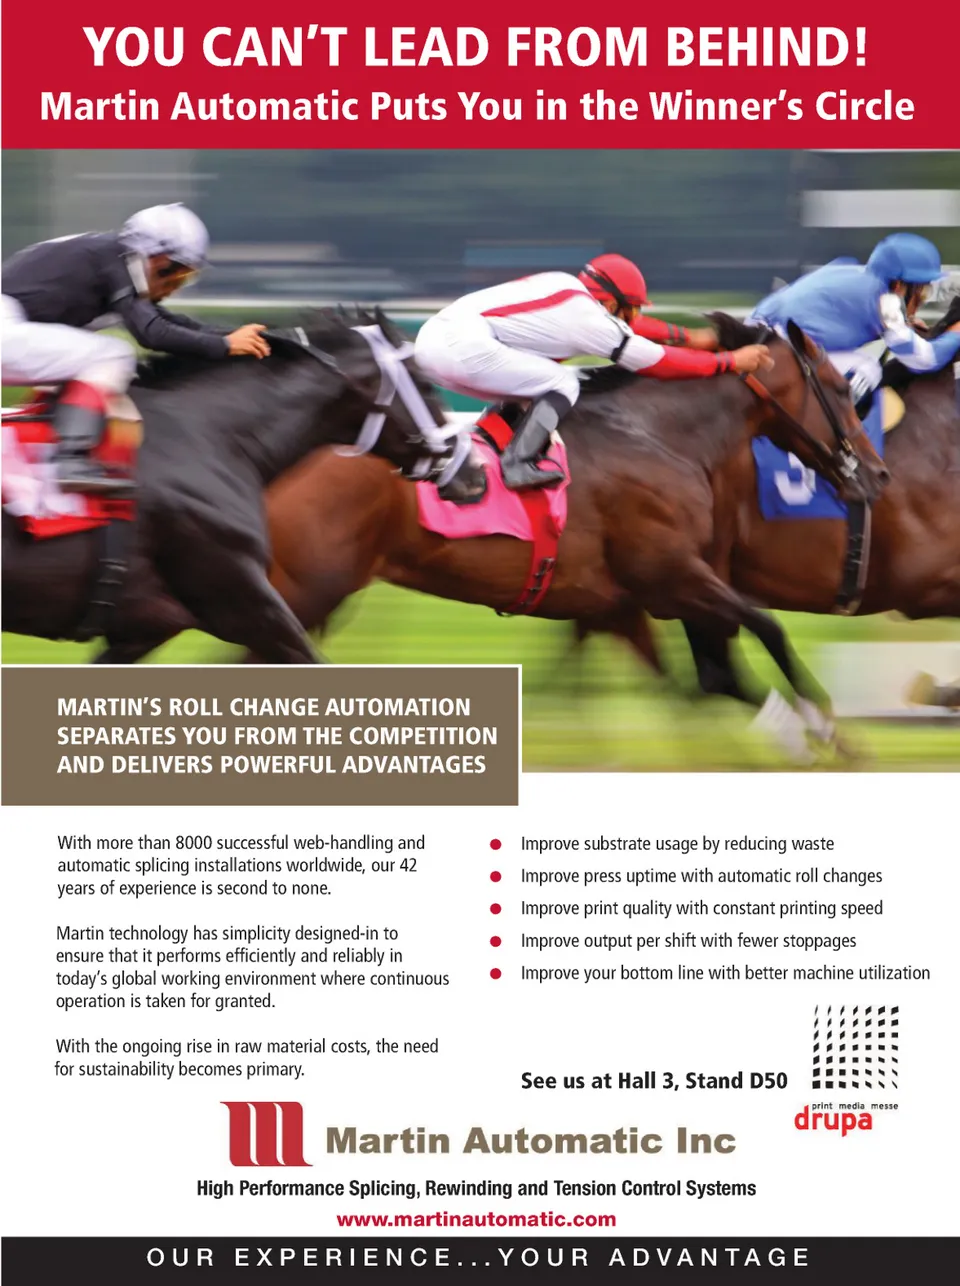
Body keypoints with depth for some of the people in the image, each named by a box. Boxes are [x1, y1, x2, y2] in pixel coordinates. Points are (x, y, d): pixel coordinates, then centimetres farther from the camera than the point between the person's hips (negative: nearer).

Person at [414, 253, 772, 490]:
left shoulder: (564, 284, 20)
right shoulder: (591, 319, -2)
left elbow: (617, 322, 36)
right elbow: (661, 363, 6)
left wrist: (686, 337, 42)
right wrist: (731, 361, 16)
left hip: (432, 335, 9)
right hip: (463, 345, -9)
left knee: (525, 392, 25)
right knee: (561, 384, 0)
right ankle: (518, 464, -14)